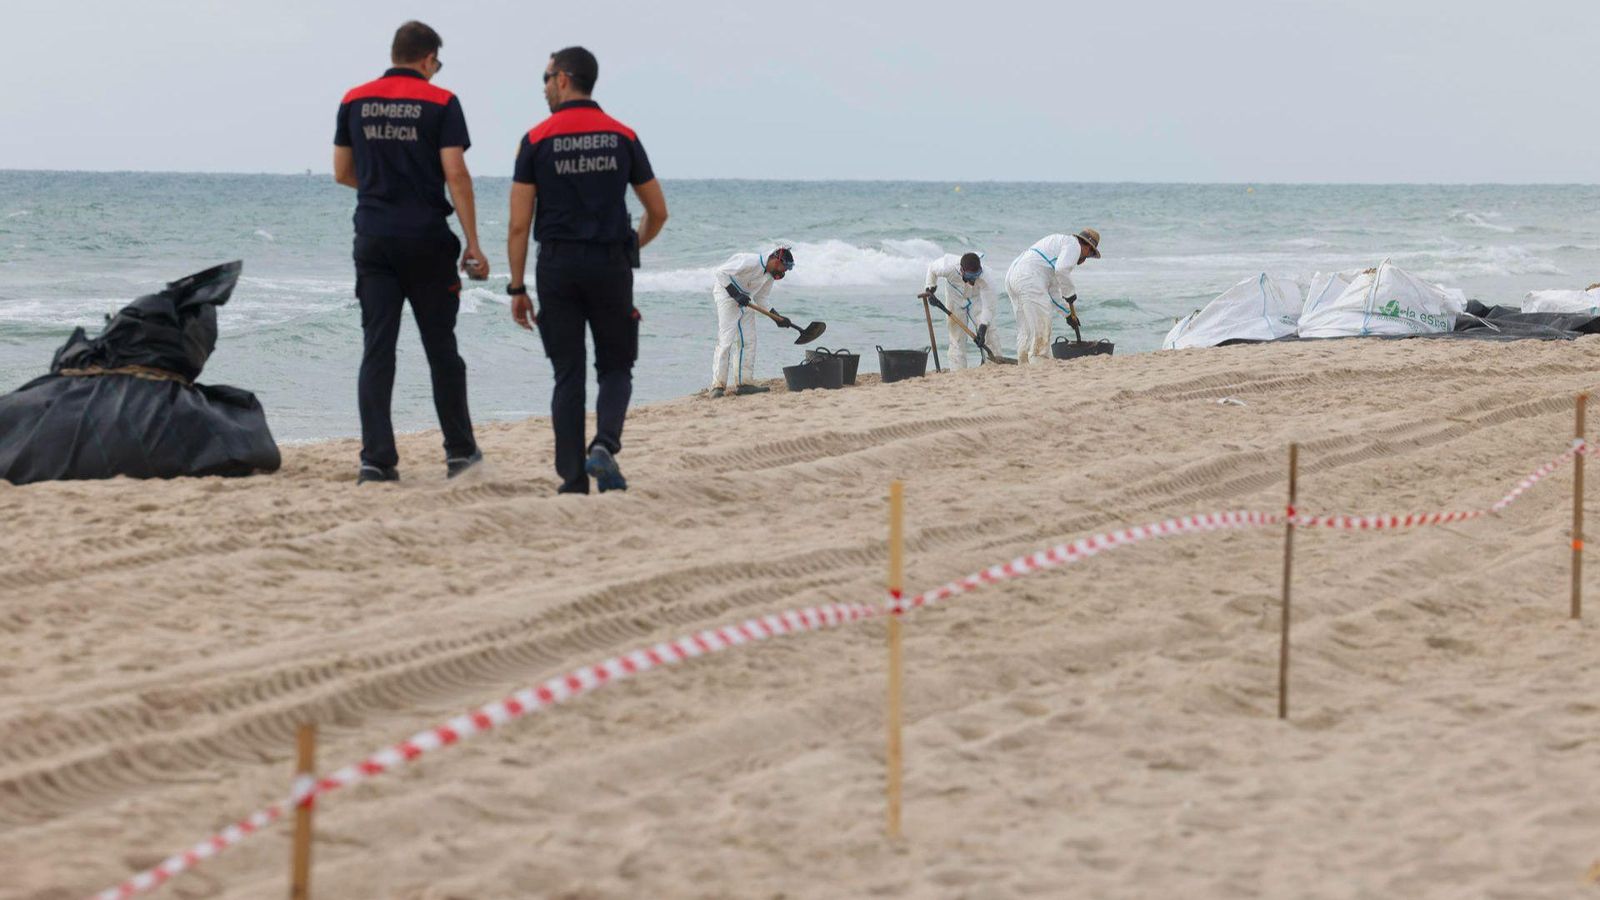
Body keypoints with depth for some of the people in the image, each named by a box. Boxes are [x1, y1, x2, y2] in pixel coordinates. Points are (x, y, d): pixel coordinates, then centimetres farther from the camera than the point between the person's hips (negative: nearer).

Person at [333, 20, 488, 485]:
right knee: (441, 347, 9)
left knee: (377, 350, 1)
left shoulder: (355, 101, 6)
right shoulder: (441, 103, -5)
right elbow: (455, 175, -11)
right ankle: (460, 451, 18)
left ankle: (376, 457, -7)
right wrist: (473, 245, -9)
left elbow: (342, 172, 11)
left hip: (373, 238, 2)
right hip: (426, 239, -2)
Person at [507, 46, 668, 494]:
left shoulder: (537, 141, -2)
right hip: (610, 264, 1)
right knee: (615, 368, 11)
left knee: (568, 376, 5)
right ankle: (605, 444, -15)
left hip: (557, 267, -1)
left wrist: (517, 288, 3)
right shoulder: (622, 137, 4)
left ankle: (573, 478, 2)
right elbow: (658, 212, 8)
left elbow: (519, 224, -4)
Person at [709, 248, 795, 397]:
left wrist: (777, 317, 3)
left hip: (745, 301, 9)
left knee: (748, 341, 5)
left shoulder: (769, 275, 3)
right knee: (725, 340, -15)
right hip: (726, 295, -9)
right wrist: (736, 294, -30)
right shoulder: (750, 262, -24)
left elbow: (761, 300, 13)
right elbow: (720, 273, -25)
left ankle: (744, 382, 11)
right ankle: (718, 386, -16)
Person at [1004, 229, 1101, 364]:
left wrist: (1068, 313, 34)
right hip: (1030, 279, -10)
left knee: (1025, 330, 12)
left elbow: (1053, 290, 34)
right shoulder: (1073, 244, 4)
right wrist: (1070, 293, -3)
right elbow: (1062, 270, -16)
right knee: (1041, 328, -9)